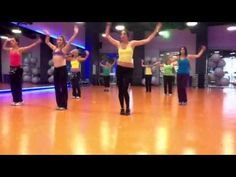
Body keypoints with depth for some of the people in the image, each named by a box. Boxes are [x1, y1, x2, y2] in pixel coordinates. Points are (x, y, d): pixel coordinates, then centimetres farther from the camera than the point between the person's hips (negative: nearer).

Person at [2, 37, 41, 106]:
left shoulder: (20, 49, -5)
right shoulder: (10, 49, 13)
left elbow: (30, 47, -11)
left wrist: (37, 42, -21)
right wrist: (6, 41, 20)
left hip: (18, 68, -6)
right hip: (12, 68, 6)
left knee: (18, 85, -2)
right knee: (12, 85, 7)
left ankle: (20, 100, 6)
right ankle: (15, 100, 15)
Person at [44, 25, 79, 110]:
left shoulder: (64, 48, 0)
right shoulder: (54, 48, 17)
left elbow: (70, 41, -11)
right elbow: (47, 42, 29)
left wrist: (75, 33, -15)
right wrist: (47, 35, 24)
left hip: (63, 69, -6)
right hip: (56, 69, 7)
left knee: (63, 87, -2)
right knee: (57, 87, 9)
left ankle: (64, 105, 3)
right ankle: (59, 105, 18)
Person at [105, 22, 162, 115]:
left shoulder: (132, 43, 3)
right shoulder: (118, 44, 8)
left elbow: (147, 40, 2)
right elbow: (107, 36, 13)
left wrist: (156, 31, 2)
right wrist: (108, 25, 14)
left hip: (129, 69, -2)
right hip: (119, 68, 3)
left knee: (125, 89, -11)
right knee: (120, 90, 4)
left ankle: (128, 108, 6)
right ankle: (122, 108, 18)